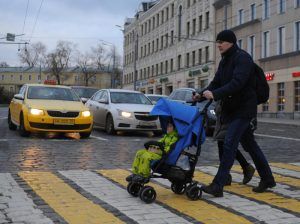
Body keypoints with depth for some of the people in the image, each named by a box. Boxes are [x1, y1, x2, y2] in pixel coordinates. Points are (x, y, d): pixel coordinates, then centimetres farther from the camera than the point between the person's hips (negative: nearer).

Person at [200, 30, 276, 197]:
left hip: (244, 109, -9)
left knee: (229, 144, -14)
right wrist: (203, 94, -10)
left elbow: (237, 83, -28)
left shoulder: (242, 58, -14)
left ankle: (218, 186, -13)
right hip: (232, 109, 9)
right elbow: (216, 82, 9)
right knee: (250, 144, 15)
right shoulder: (225, 60, 14)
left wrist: (215, 94, -36)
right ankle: (267, 179, 28)